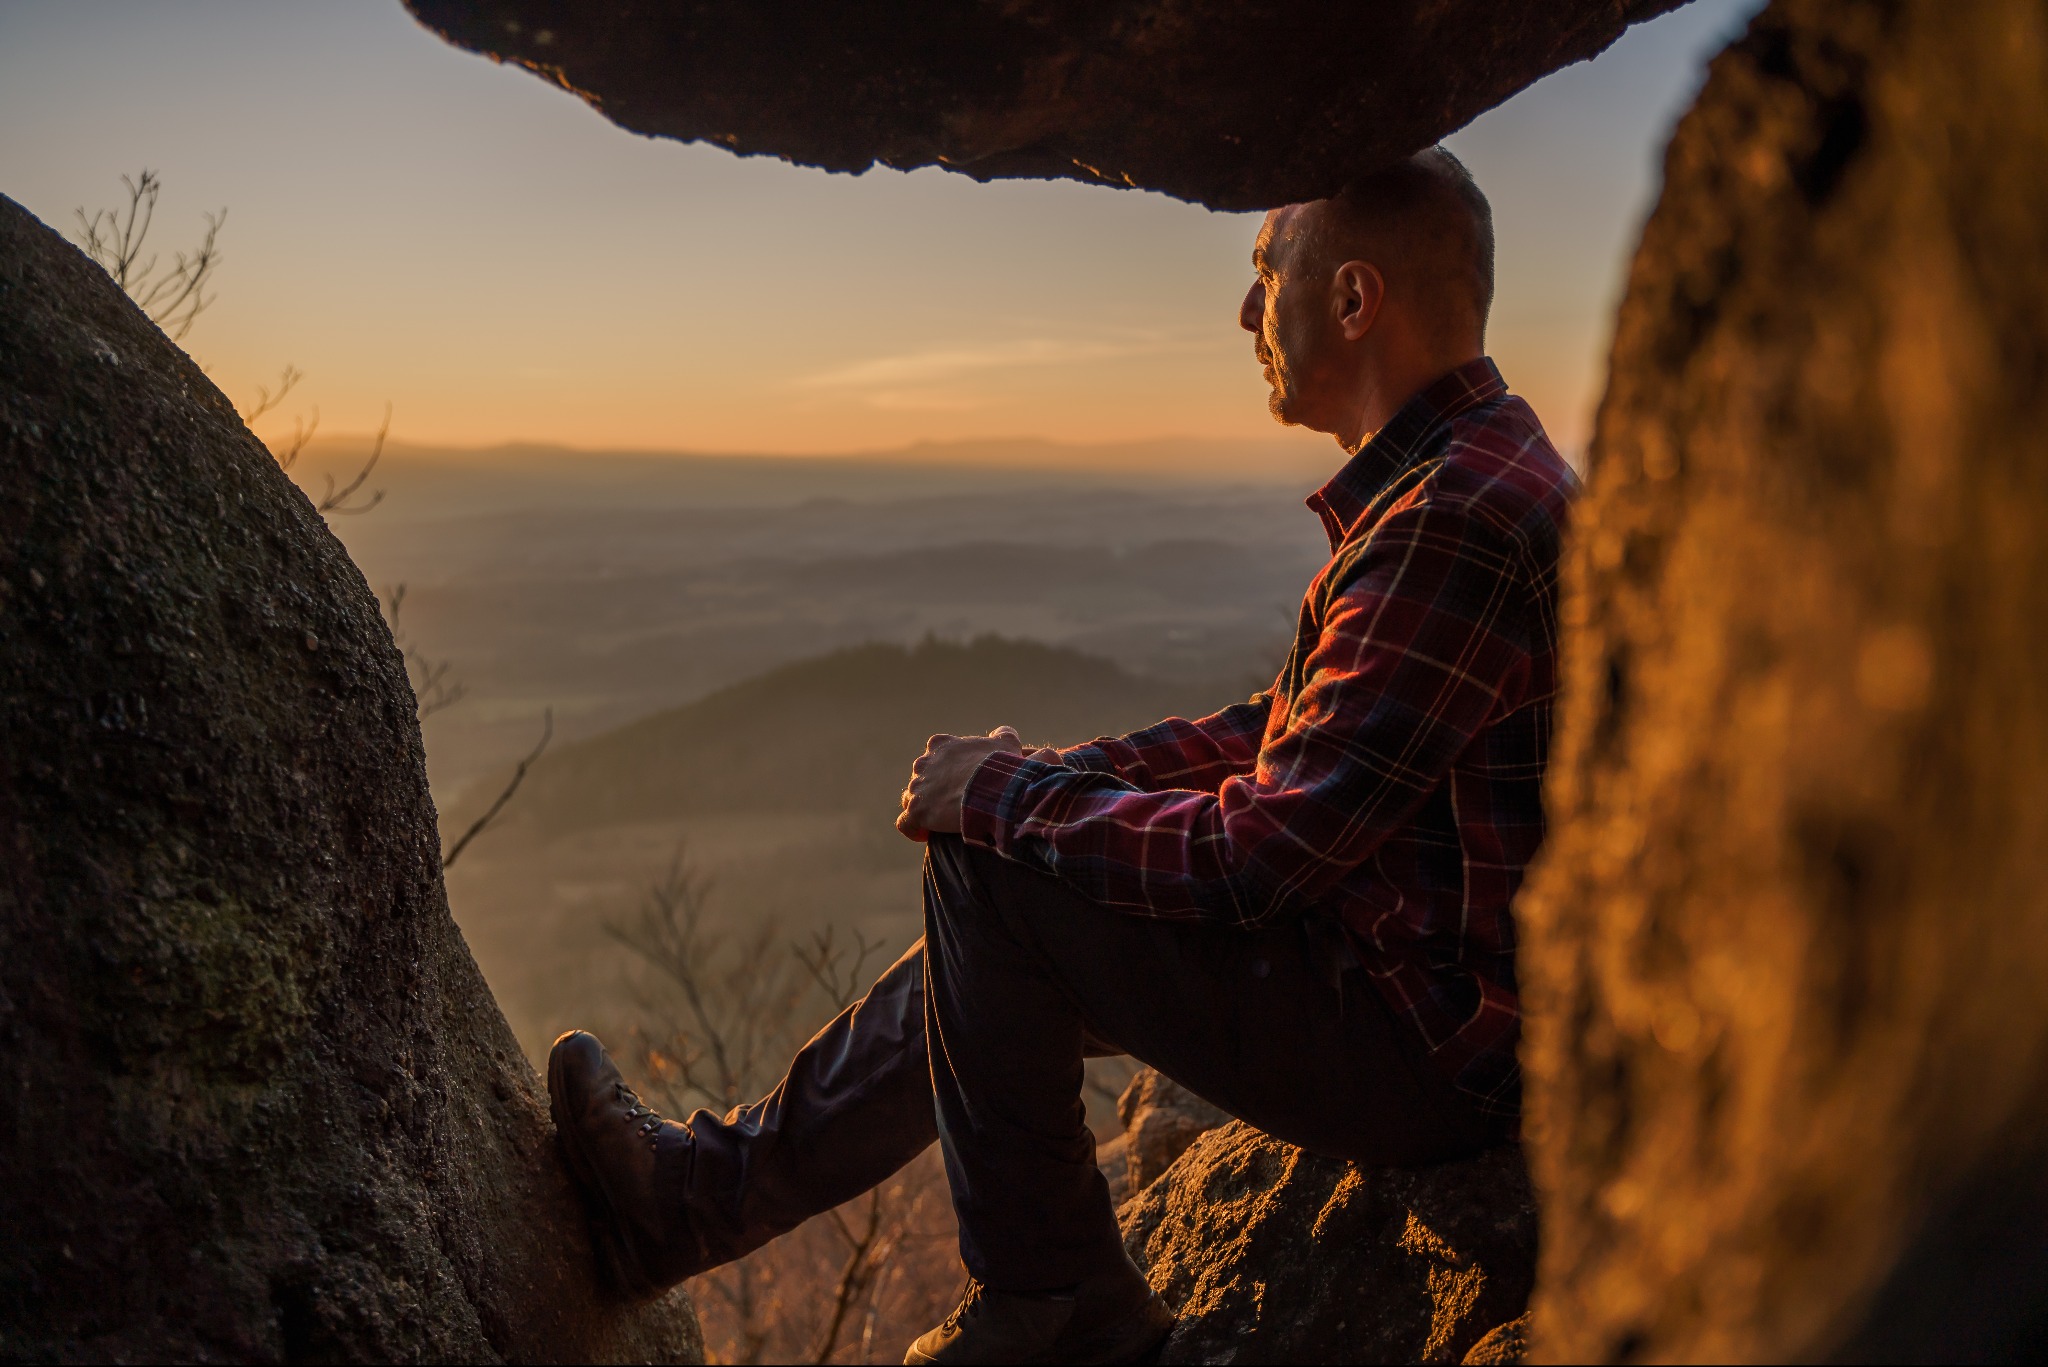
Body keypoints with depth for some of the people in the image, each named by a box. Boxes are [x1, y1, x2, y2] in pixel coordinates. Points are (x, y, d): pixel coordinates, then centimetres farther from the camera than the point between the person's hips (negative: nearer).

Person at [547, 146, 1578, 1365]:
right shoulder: (1472, 470, 10)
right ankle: (711, 1187, 25)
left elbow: (1267, 853, -28)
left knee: (991, 860, -11)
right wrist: (1060, 772, 7)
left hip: (1425, 1048, -10)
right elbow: (1288, 733, 16)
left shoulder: (1457, 520, -25)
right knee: (1007, 936, 13)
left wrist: (1011, 796, -13)